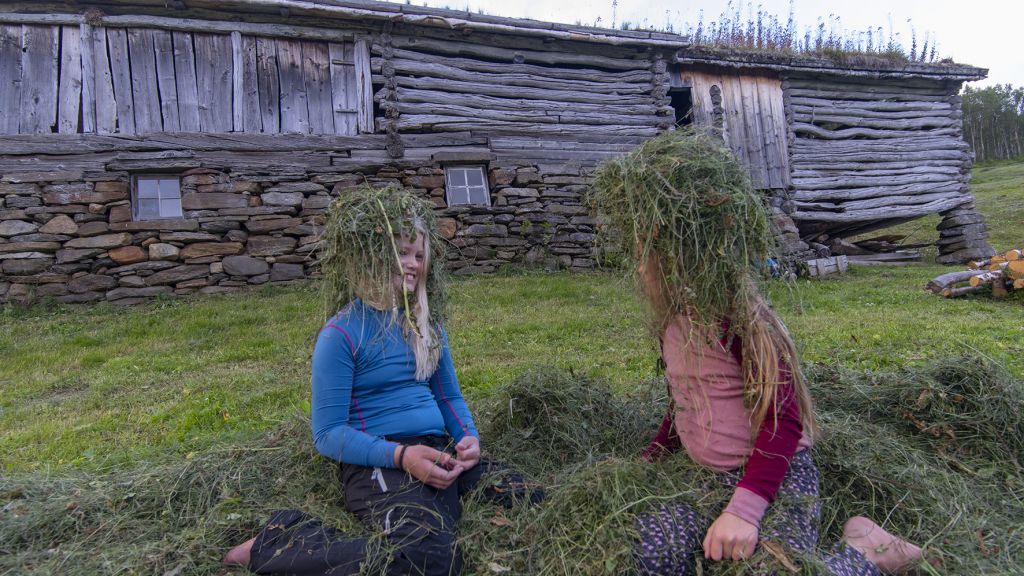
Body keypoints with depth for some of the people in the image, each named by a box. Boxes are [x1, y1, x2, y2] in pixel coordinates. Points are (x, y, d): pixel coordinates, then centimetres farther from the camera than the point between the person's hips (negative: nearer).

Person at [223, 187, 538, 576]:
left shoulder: (426, 325, 14)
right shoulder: (342, 334, -7)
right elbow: (328, 434, -8)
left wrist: (469, 436, -2)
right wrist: (400, 455, -22)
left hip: (438, 448, 6)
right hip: (377, 462, -6)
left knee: (532, 506, -15)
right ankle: (278, 542, -12)